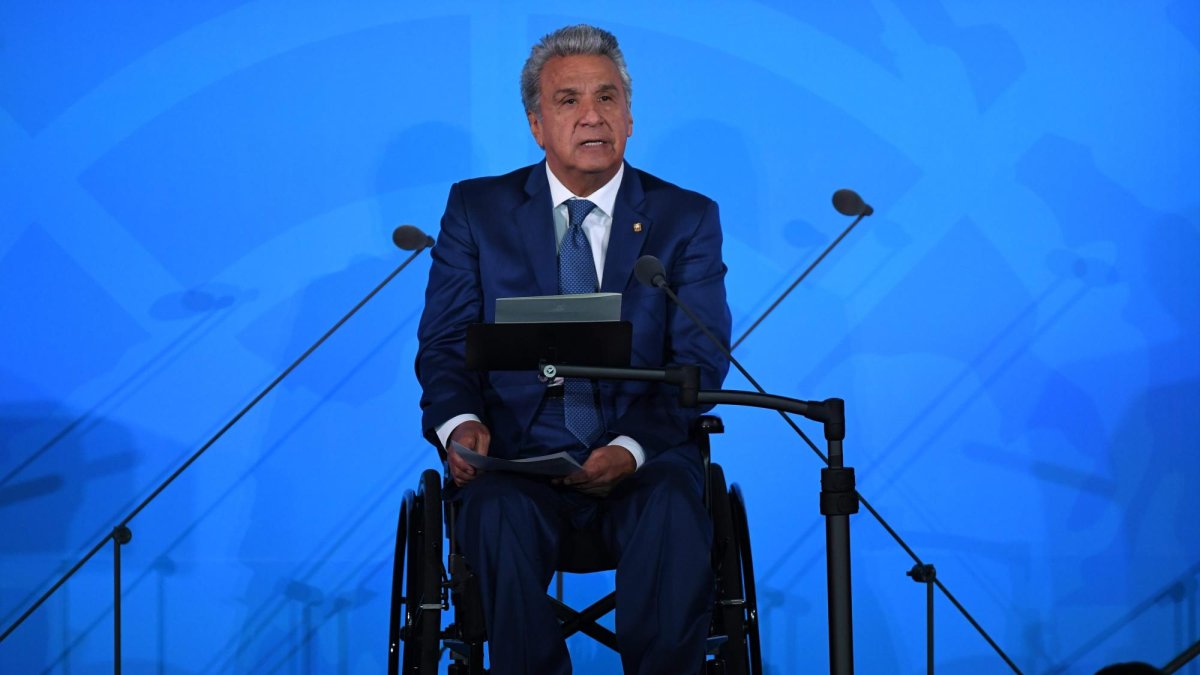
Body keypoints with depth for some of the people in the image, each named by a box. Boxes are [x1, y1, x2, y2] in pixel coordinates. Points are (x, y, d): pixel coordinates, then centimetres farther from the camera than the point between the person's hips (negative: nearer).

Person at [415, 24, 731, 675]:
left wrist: (631, 447, -19)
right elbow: (444, 344, 6)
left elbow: (699, 362, 0)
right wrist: (459, 422, -18)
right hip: (516, 454, 0)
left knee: (674, 517, -34)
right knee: (498, 517, -34)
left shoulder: (687, 219, 9)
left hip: (643, 458, 0)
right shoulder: (477, 210, 11)